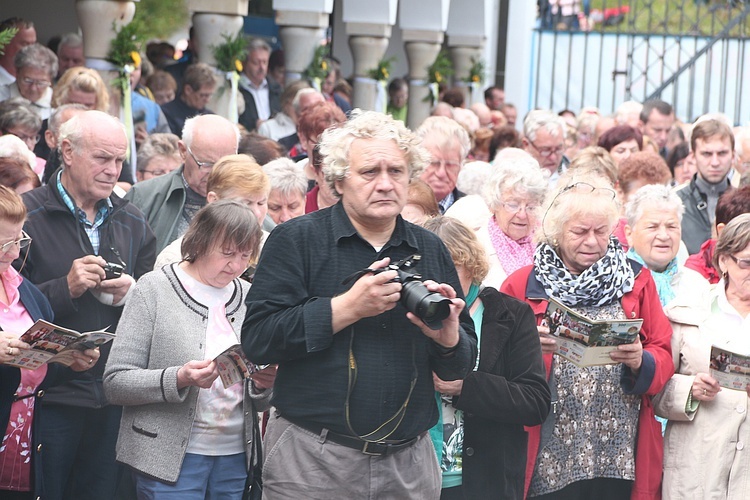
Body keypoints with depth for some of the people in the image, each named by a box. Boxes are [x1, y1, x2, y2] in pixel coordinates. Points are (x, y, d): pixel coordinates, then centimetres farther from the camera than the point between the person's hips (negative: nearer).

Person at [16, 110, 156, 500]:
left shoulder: (132, 224, 13)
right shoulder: (27, 215, -5)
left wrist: (132, 293, -6)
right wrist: (65, 288, -20)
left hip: (113, 402, 5)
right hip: (48, 395, -5)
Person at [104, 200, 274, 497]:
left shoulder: (249, 297, 8)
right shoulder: (154, 290, -5)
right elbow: (115, 383, -10)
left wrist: (263, 385, -8)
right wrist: (178, 379, -24)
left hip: (235, 459, 4)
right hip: (169, 460, -4)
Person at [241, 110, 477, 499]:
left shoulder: (430, 250, 9)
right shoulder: (296, 240, -3)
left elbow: (462, 366, 11)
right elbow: (256, 339, -14)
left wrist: (450, 338, -12)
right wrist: (347, 307, -20)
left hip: (410, 464, 4)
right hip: (312, 460, -4)